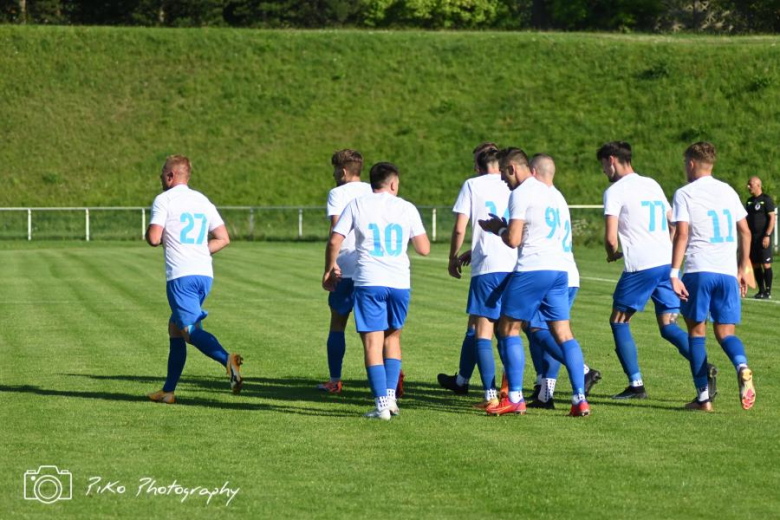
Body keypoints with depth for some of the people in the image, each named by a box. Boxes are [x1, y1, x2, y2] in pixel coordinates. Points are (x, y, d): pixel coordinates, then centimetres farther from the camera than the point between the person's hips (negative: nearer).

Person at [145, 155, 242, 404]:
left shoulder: (164, 199, -2)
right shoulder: (202, 201, 18)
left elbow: (153, 239, -9)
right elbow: (223, 238, 14)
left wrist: (149, 232, 13)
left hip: (181, 276, -7)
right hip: (205, 274, 7)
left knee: (191, 330, -14)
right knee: (175, 327, 18)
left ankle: (227, 360, -40)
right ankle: (168, 391, 20)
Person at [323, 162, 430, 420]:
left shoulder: (357, 205, 5)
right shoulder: (407, 208, 7)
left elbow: (334, 241, 2)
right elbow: (424, 249, 5)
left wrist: (330, 269, 18)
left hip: (368, 282, -2)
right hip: (400, 282, 2)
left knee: (373, 343, -1)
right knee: (393, 337, 20)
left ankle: (382, 404, -7)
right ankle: (391, 395, 10)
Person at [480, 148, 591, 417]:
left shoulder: (520, 194, -6)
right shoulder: (553, 193, 20)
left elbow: (513, 240, -13)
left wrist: (498, 228, 10)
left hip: (531, 269, -7)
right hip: (559, 269, 7)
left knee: (509, 329, 3)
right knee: (563, 333, 6)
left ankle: (515, 398, 0)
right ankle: (580, 399, -3)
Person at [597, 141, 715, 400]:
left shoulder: (615, 191, -4)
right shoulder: (652, 185, 19)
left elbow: (610, 237, -11)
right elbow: (673, 225, 24)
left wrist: (612, 254, 9)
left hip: (640, 266, -7)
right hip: (667, 263, 7)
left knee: (619, 321, 9)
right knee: (668, 327, 7)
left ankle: (636, 384, 4)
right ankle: (704, 368, -16)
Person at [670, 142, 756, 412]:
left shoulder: (685, 194, 1)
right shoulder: (728, 191, 15)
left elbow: (682, 234, -9)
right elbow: (745, 231, 16)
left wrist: (674, 274, -11)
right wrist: (743, 268, 24)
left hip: (699, 270, -4)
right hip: (728, 272, 4)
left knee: (696, 330, 7)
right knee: (725, 331, 7)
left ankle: (703, 396, 4)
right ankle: (742, 367, -26)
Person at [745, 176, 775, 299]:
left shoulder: (766, 200, -7)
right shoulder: (749, 201, 14)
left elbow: (772, 218, -11)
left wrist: (767, 235, -18)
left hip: (763, 237, -7)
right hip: (752, 237, 7)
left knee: (766, 264, -7)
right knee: (755, 264, 6)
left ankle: (768, 291, -4)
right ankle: (761, 290, 12)